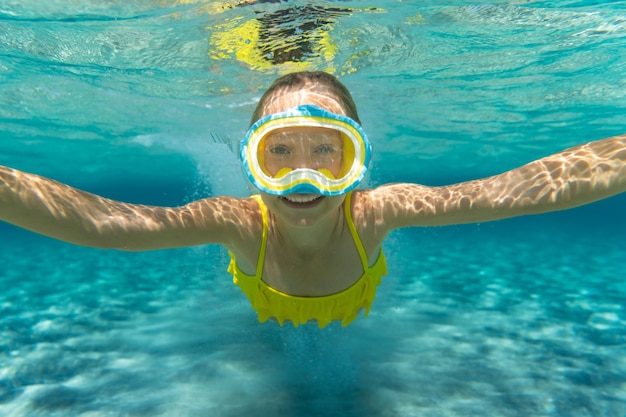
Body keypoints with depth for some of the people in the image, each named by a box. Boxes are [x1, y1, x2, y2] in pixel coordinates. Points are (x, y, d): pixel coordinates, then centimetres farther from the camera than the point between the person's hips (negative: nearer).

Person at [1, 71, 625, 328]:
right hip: (267, 320, 0)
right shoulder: (242, 225, -43)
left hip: (356, 319, 1)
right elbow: (95, 221, -50)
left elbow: (525, 189, -46)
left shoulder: (373, 214, -42)